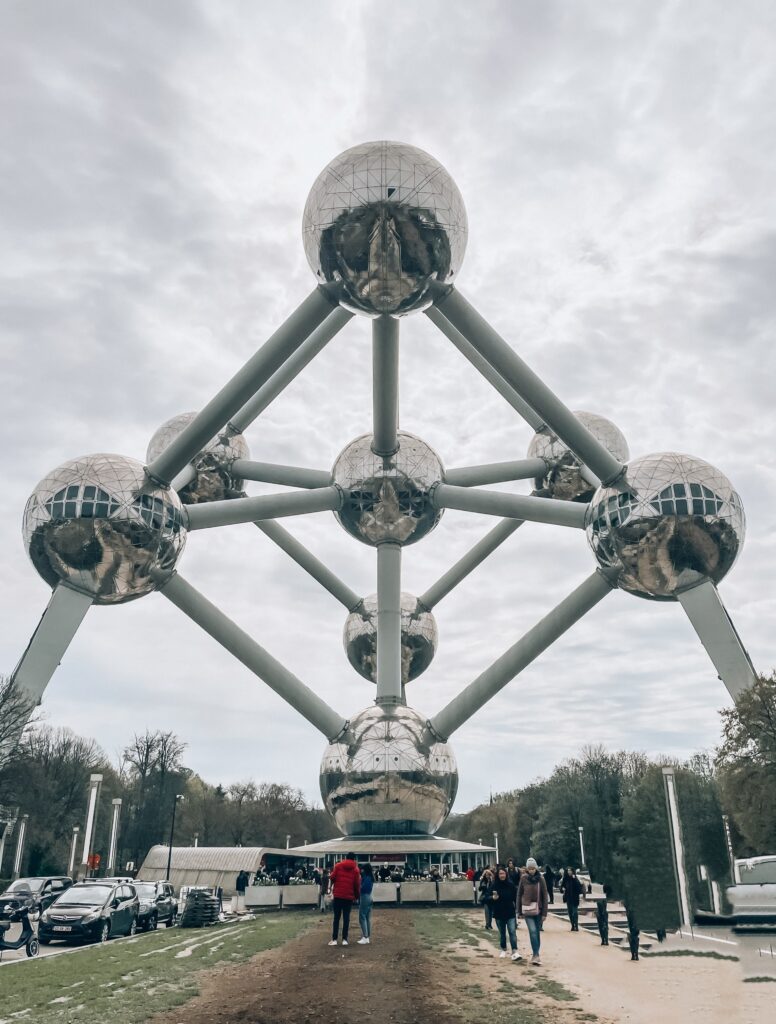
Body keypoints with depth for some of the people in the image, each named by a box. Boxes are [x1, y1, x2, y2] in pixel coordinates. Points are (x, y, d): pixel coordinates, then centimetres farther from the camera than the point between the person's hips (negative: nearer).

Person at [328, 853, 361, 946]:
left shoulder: (338, 866, 1)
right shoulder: (356, 869, 3)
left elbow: (332, 878, 0)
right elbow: (357, 884, 2)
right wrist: (356, 896, 15)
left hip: (338, 895, 0)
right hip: (349, 896, 0)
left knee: (336, 917, 5)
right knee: (346, 918, 7)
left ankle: (334, 939, 1)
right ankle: (344, 939, 3)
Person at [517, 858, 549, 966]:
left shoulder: (541, 880, -2)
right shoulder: (523, 879, -2)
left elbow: (545, 897, 0)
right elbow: (519, 895, 3)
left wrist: (544, 913, -4)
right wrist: (519, 912, 4)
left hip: (538, 910, 1)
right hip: (527, 910, -1)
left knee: (537, 933, 6)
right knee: (533, 931, -15)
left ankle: (535, 956, 18)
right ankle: (536, 956, -15)